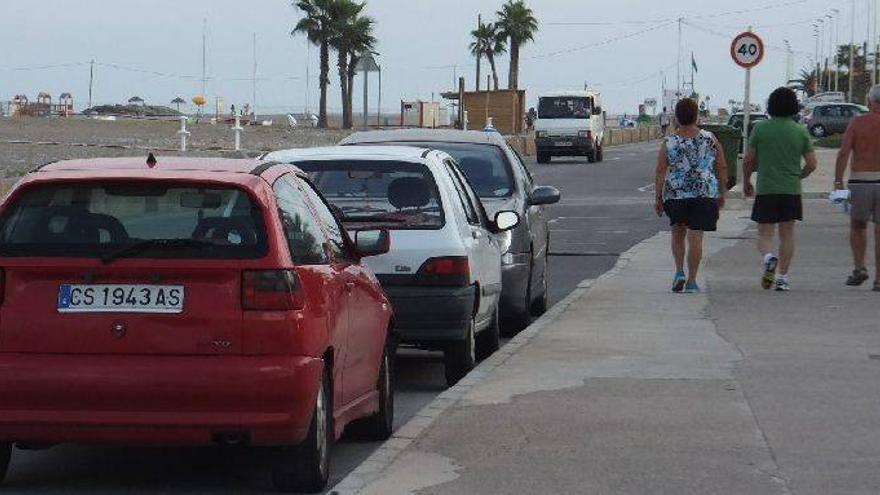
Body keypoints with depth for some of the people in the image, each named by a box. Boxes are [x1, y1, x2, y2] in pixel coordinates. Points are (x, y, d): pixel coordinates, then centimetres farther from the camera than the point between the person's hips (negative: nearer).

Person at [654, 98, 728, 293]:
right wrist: (721, 193, 13)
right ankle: (691, 281, 0)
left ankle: (679, 272, 8)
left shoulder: (668, 144, -3)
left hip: (675, 195, 1)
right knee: (695, 237, 0)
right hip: (704, 194, -1)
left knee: (678, 233, 20)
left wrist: (659, 199, 3)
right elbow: (722, 167, 3)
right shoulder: (710, 139, -2)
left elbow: (660, 173, -4)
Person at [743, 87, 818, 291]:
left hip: (766, 190, -1)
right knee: (787, 234, 11)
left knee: (765, 234, 4)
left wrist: (746, 181, 15)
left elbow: (748, 161, -1)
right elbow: (812, 164, 1)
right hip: (791, 190, 1)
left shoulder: (760, 128, -3)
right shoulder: (801, 131, 1)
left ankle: (769, 257, -25)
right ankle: (783, 277, 7)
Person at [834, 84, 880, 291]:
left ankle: (860, 268, 7)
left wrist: (838, 182, -8)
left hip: (859, 181, 0)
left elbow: (843, 153, -8)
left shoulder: (857, 123, 2)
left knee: (857, 227, 20)